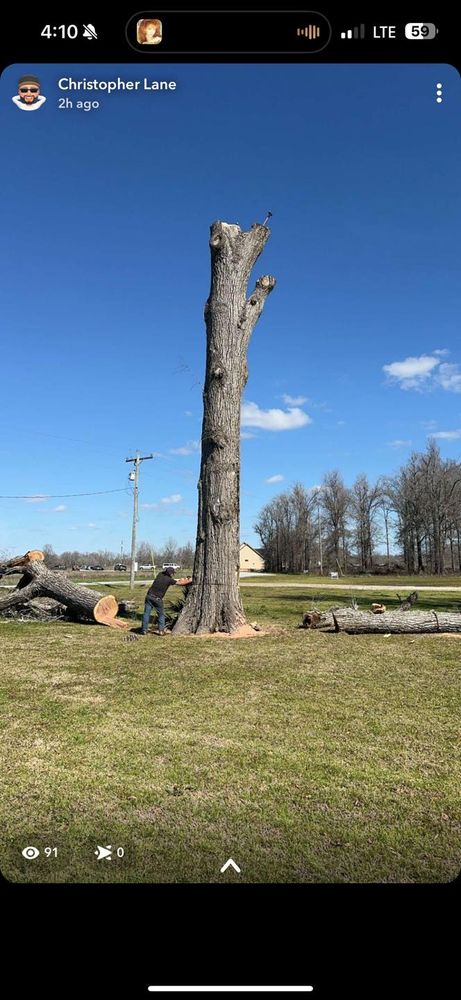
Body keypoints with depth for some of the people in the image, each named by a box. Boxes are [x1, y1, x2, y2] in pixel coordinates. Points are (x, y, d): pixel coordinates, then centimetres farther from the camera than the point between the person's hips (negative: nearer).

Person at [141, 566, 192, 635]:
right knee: (161, 615, 13)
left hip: (149, 596, 4)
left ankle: (144, 630, 4)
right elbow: (180, 583, 2)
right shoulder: (169, 580, -6)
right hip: (157, 599, -4)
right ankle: (161, 631, 9)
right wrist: (190, 580, 20)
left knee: (146, 614, 5)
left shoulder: (160, 575, 8)